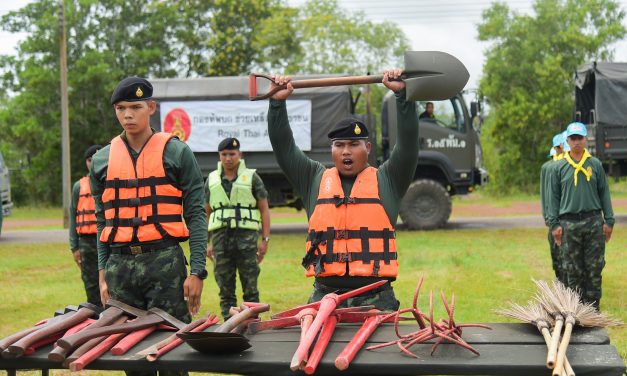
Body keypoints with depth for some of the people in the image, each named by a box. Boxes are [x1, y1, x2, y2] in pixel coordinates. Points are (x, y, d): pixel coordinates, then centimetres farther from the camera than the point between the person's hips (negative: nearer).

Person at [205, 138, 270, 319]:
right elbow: (207, 213, 16)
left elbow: (264, 210, 5)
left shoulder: (251, 177, 6)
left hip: (246, 236, -2)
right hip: (220, 236, 2)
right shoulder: (212, 180, 14)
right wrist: (207, 243, 11)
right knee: (225, 288, 4)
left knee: (250, 287, -1)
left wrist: (265, 239, -3)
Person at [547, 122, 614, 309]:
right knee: (572, 270, 3)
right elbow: (553, 197, 7)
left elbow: (604, 193, 8)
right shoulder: (559, 167, 6)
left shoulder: (595, 164, 7)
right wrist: (554, 224, 0)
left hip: (594, 222, 0)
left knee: (594, 268, 2)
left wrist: (608, 221, 2)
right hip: (568, 224, 0)